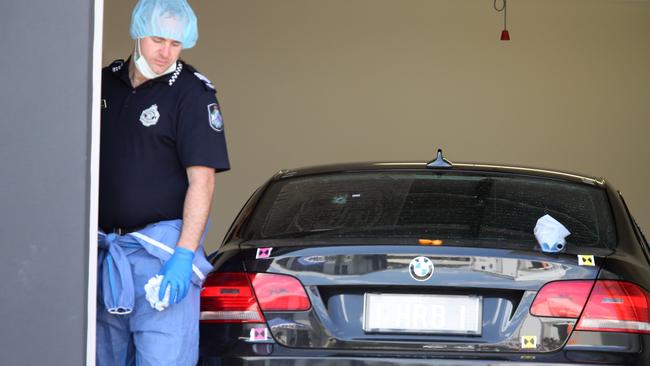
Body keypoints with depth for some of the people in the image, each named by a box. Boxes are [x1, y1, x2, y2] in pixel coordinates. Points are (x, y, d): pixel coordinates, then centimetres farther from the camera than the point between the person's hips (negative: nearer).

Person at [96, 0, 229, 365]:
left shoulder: (193, 92, -7)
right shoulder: (105, 83, 10)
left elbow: (202, 179, -13)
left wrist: (184, 255, -21)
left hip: (162, 251, -6)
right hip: (106, 250, 6)